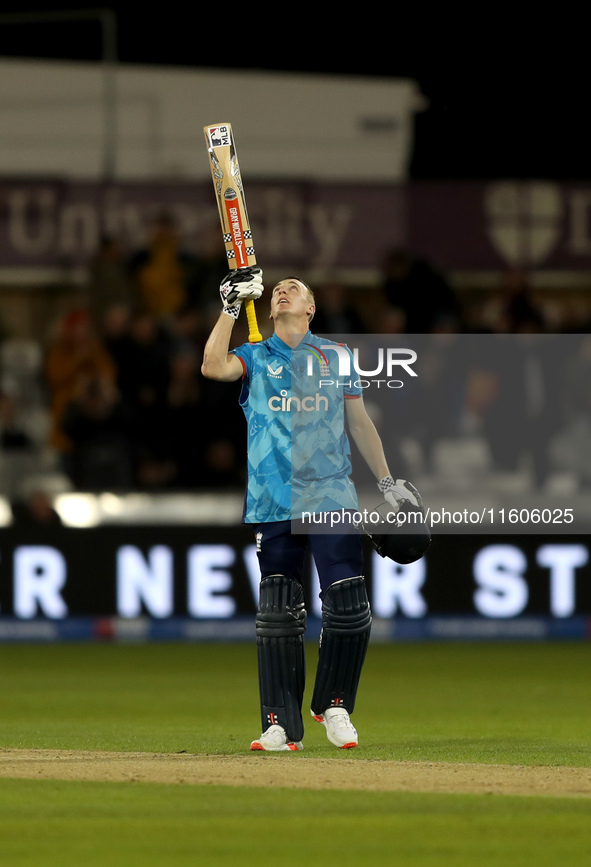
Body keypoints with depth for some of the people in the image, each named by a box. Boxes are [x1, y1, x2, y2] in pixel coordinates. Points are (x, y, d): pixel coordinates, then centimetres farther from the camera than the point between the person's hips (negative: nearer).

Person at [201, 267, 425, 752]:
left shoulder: (336, 357, 15)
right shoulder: (255, 357, 12)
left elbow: (359, 421, 17)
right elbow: (213, 366, -9)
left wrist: (387, 482, 13)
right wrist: (231, 307, -11)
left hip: (332, 498, 0)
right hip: (273, 502, 0)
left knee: (349, 609, -8)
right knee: (277, 615, -2)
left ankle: (333, 707, 11)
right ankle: (282, 725, 1)